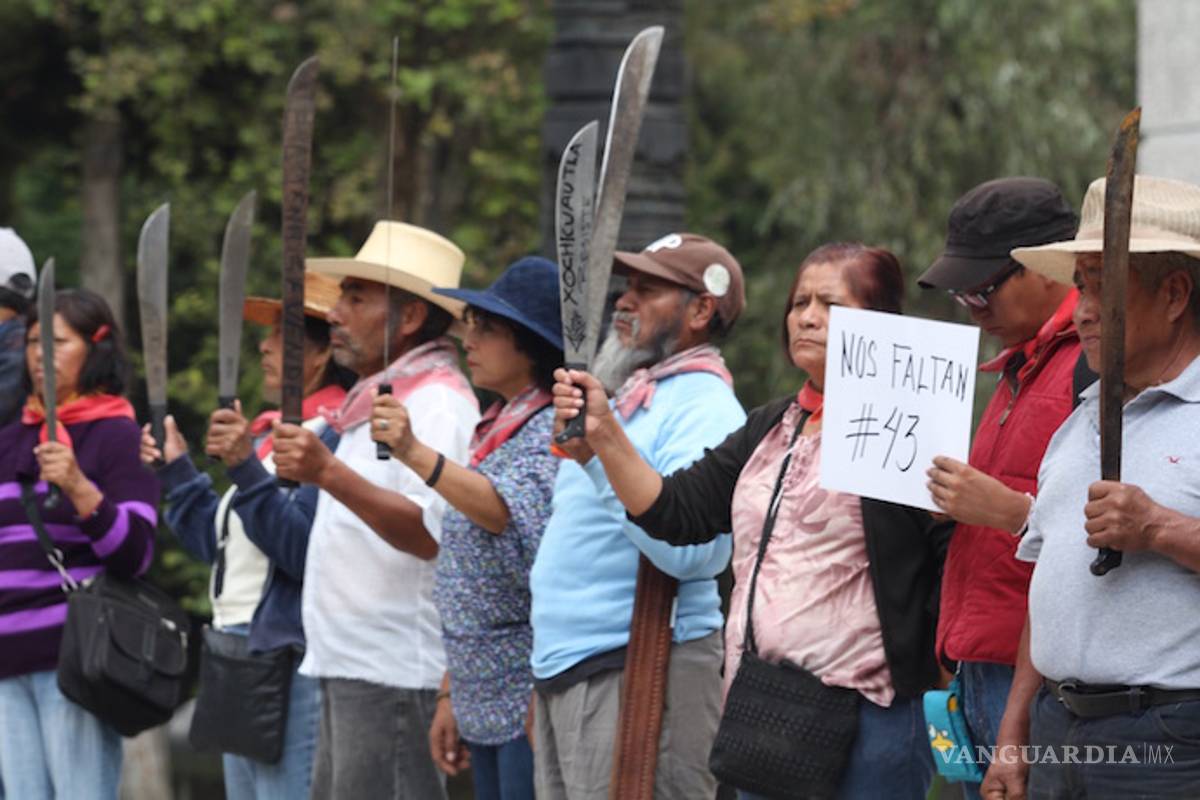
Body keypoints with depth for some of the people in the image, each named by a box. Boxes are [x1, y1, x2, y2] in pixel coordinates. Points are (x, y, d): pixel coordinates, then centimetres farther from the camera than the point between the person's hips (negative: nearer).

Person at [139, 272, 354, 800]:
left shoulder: (337, 436, -14)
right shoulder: (270, 432, 17)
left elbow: (305, 549, -24)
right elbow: (222, 547, 21)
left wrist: (245, 469, -28)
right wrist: (176, 470, 19)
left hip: (292, 662, -11)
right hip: (239, 654, 11)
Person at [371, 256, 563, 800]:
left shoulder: (554, 429, -9)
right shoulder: (493, 432, 18)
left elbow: (511, 512, -29)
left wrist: (417, 455, -40)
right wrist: (449, 695, 19)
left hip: (533, 696, -9)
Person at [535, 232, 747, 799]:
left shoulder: (703, 407, -11)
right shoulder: (626, 397, 19)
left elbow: (691, 550, -26)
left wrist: (603, 456, -29)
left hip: (635, 674, -10)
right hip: (563, 668, 10)